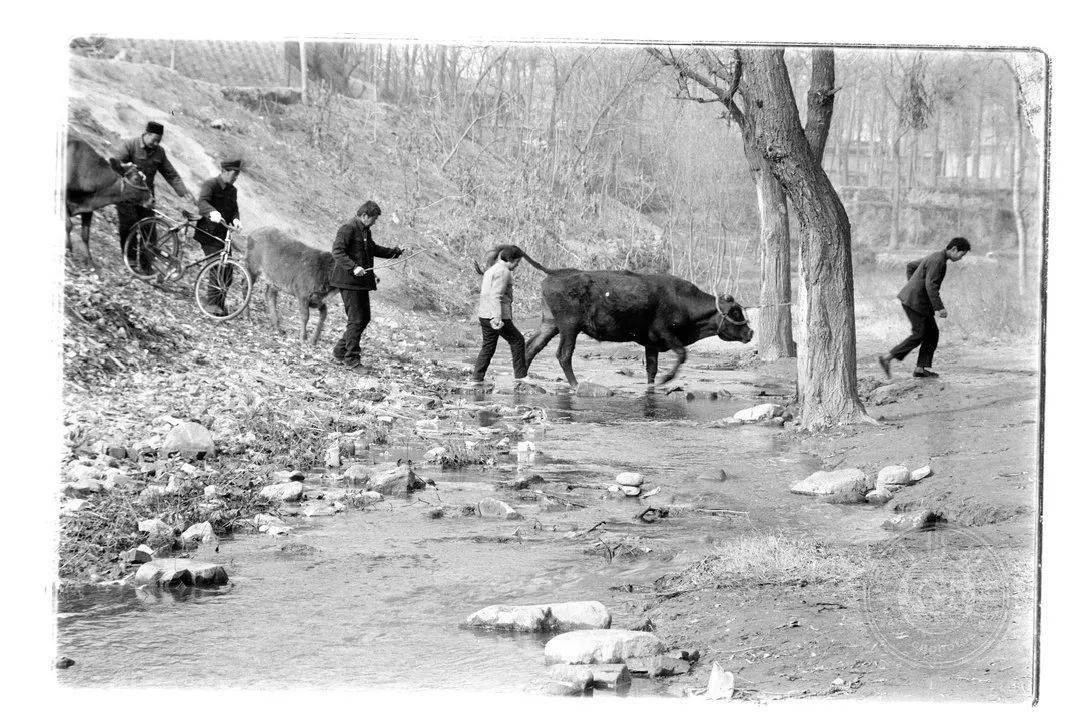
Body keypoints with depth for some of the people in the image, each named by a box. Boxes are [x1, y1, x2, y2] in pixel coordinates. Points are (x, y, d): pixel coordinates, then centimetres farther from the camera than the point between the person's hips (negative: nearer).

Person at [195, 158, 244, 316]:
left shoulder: (232, 190, 14)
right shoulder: (209, 184, -9)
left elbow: (234, 208, 6)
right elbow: (202, 202, -25)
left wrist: (235, 219, -18)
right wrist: (213, 213, -47)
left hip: (223, 233, 7)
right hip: (208, 233, -7)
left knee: (227, 269, 4)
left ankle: (220, 304, 16)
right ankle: (211, 303, -13)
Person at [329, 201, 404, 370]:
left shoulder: (365, 231, 17)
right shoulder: (348, 229, -13)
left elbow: (373, 249, 33)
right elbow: (337, 252, -22)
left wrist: (395, 252, 25)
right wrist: (353, 267, -33)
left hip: (362, 282, 10)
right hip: (348, 281, -10)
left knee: (365, 318, 12)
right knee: (356, 320, -8)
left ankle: (341, 350, 23)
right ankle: (352, 358, -1)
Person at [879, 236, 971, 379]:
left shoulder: (935, 258, 15)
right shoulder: (938, 260, -18)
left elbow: (911, 265, 26)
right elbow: (931, 285, -26)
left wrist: (912, 286, 25)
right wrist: (939, 308, -25)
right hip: (914, 301, -10)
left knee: (932, 333, 8)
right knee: (919, 335, -6)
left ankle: (920, 368, 7)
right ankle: (887, 358, -2)